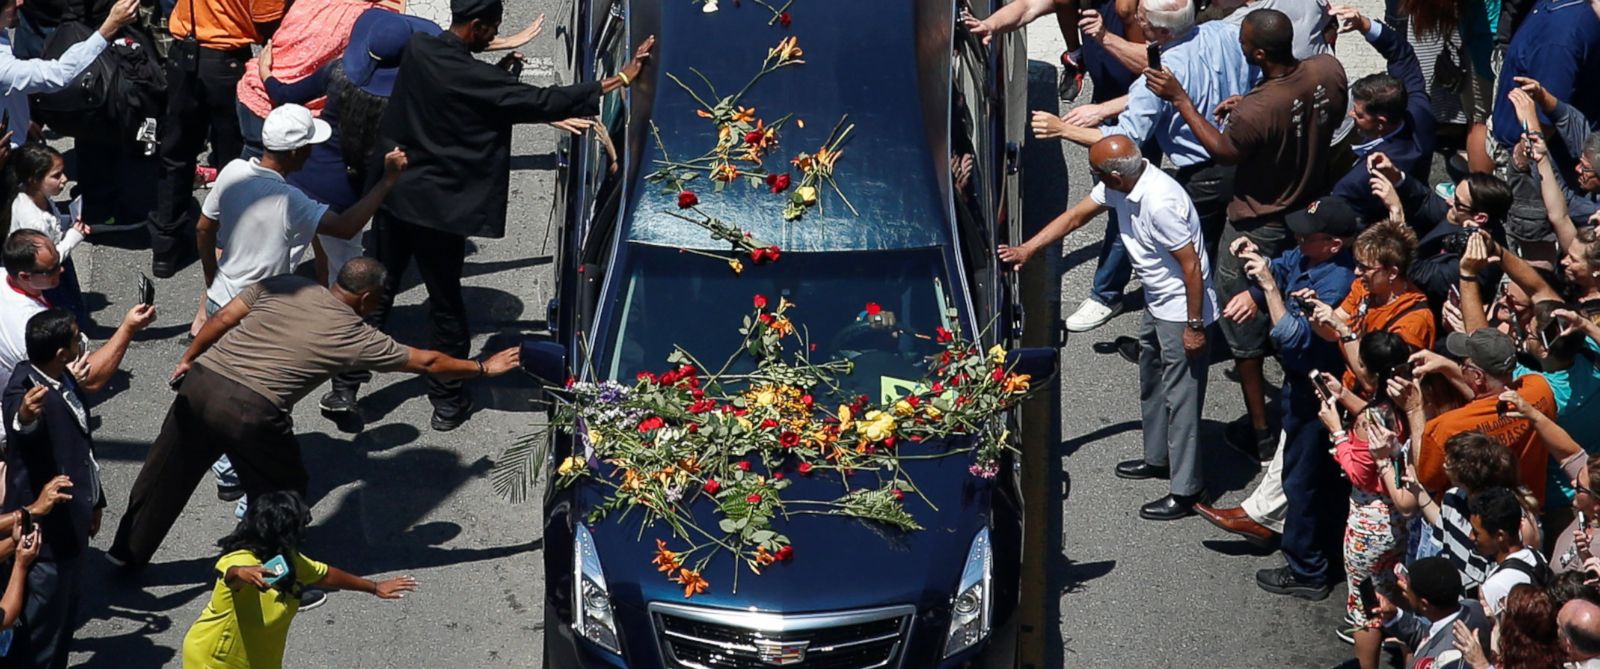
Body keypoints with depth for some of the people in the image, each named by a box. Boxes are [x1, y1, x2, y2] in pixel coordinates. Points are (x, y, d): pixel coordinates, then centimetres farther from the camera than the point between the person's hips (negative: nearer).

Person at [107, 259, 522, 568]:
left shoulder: (284, 286, 11)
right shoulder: (356, 338, 3)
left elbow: (224, 317, 9)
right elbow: (426, 362, 11)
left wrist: (188, 360, 22)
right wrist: (484, 368, 23)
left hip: (201, 381, 5)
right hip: (251, 412, -5)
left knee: (166, 475, 22)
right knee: (280, 493, 17)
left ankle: (128, 552, 39)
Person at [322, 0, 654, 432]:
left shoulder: (418, 51, -3)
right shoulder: (476, 79, -20)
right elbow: (540, 103, -19)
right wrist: (620, 79, -18)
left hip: (394, 197, 6)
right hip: (440, 211, -6)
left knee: (377, 294, 15)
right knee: (446, 307, 9)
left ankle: (345, 388, 19)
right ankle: (447, 404, 19)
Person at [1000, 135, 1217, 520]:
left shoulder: (1160, 203, -33)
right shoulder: (1121, 188, -5)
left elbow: (1191, 266, -28)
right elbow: (1075, 217, 8)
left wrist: (1194, 326, -23)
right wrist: (1027, 250, 5)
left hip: (1182, 311, -10)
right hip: (1157, 305, 10)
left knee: (1181, 397, -2)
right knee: (1151, 383, 25)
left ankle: (1185, 491, 6)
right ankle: (1158, 458, 44)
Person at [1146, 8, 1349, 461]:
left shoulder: (1255, 112, -36)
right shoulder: (1329, 71, -18)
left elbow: (1223, 151, -16)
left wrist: (1179, 99, -14)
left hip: (1258, 231, -6)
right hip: (1310, 215, 7)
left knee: (1245, 332, 14)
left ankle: (1259, 427, 25)